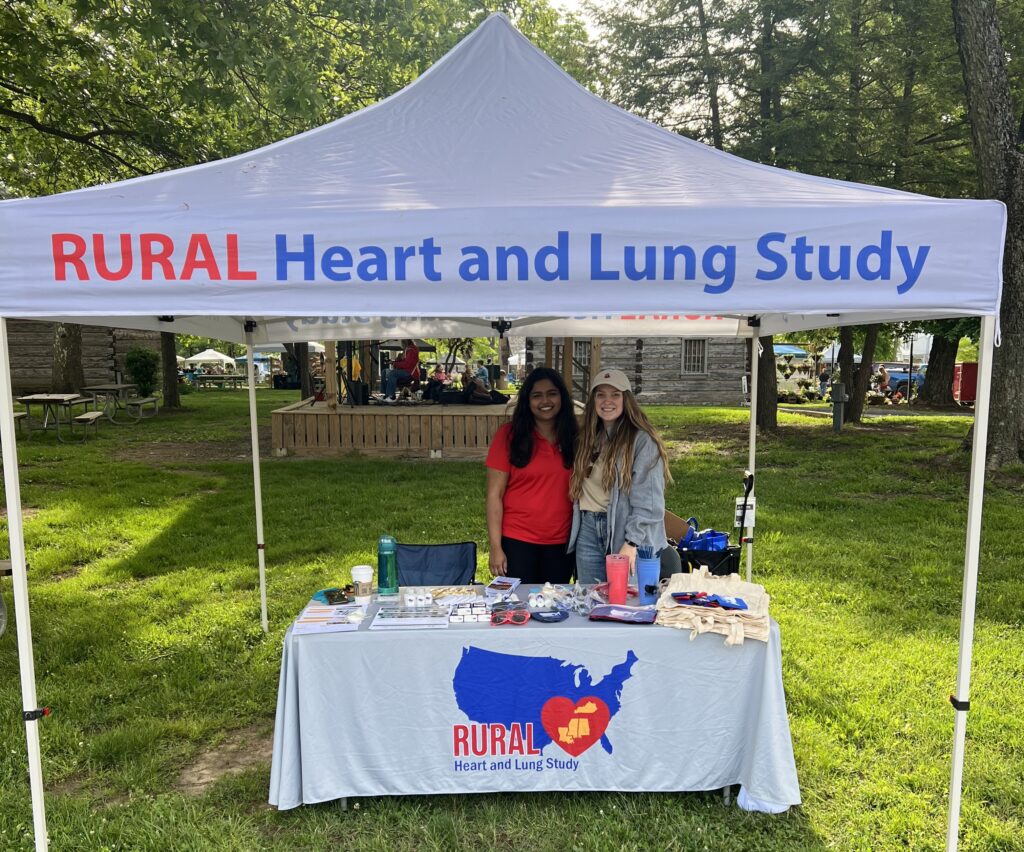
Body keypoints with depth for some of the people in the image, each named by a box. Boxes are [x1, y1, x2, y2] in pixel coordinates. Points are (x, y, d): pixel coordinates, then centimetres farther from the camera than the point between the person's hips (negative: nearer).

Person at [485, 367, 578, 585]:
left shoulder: (573, 437, 4)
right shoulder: (509, 435, -6)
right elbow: (495, 495, -7)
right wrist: (496, 547, -10)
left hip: (561, 543, 3)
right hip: (517, 542, -3)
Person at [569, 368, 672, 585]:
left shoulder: (642, 440, -9)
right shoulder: (588, 437, 12)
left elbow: (648, 500, -14)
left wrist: (631, 543, -19)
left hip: (625, 529, -6)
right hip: (588, 529, 6)